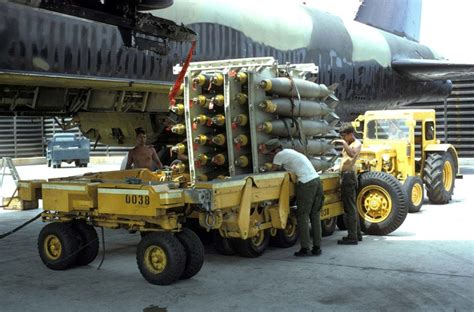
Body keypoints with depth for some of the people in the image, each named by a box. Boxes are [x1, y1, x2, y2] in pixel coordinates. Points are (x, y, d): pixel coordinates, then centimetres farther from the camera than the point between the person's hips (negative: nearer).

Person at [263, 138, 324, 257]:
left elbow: (272, 171, 7)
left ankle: (305, 249, 1)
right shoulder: (289, 151, 23)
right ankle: (317, 248, 14)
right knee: (315, 216, 11)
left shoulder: (280, 155, -3)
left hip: (307, 184, -9)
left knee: (302, 217, 0)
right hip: (317, 180, 9)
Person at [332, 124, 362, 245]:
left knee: (349, 207, -9)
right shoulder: (348, 144, 21)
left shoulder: (357, 144, -8)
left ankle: (352, 237, -8)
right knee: (352, 207, 16)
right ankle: (357, 234, 25)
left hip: (349, 176, -10)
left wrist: (343, 143, -29)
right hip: (345, 175, 10)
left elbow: (352, 154, -30)